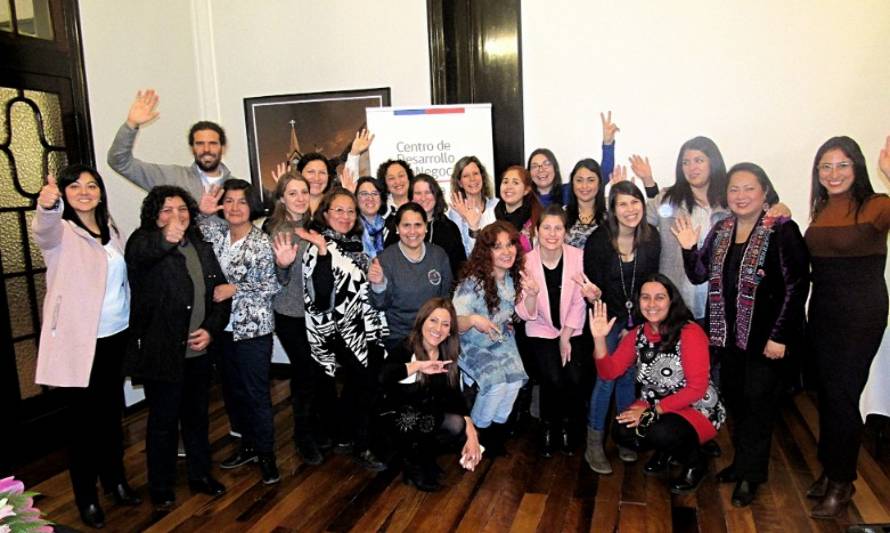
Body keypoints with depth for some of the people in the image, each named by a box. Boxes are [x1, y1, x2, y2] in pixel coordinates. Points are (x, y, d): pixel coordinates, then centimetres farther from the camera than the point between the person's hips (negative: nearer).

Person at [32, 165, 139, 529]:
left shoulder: (110, 229, 9)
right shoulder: (60, 231, -9)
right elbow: (45, 230, -34)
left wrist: (131, 324, 13)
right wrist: (47, 206, -57)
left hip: (116, 336, 5)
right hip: (80, 341, -5)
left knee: (112, 411, 17)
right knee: (84, 418, 5)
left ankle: (115, 480, 33)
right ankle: (86, 497, 21)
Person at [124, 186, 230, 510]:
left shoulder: (201, 246, 7)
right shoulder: (144, 242, -9)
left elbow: (221, 290, 9)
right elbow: (139, 253, -35)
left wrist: (211, 328, -5)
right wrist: (165, 239, -57)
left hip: (198, 351, 5)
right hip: (161, 352, -5)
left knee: (197, 416, 18)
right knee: (163, 420, 7)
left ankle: (201, 475, 35)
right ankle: (161, 488, 25)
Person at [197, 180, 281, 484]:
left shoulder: (262, 242, -13)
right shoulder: (217, 233, 4)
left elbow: (272, 285, -12)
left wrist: (234, 289, -17)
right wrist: (203, 211, -3)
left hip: (253, 328, -6)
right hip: (224, 326, 6)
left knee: (256, 393, 2)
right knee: (232, 390, 16)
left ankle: (266, 454, 17)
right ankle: (248, 445, 34)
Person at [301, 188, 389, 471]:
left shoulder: (358, 244, 12)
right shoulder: (318, 247, -10)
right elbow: (322, 293, -26)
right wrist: (322, 250, -30)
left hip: (368, 327, 7)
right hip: (342, 331, -7)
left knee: (360, 384, 11)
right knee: (364, 383, -6)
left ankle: (348, 437, 30)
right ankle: (360, 447, 11)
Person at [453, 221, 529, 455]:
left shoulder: (514, 278, -3)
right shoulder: (472, 282, -22)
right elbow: (455, 323, -24)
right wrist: (473, 320, -43)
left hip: (503, 341, 5)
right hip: (474, 346, -5)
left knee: (515, 380, -18)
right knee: (497, 382, -24)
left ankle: (497, 427, 8)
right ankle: (477, 431, 3)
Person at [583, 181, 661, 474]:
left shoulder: (652, 238, -6)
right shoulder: (599, 240, -17)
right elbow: (594, 288, -12)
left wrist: (634, 323, -3)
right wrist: (619, 324, -10)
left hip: (637, 318, 3)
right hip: (608, 318, -3)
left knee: (628, 376, 9)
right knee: (606, 378, -5)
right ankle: (594, 446, 7)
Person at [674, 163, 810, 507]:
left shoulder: (782, 231, -10)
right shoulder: (720, 230, 7)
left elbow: (797, 286, -13)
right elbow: (700, 276, 9)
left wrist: (779, 336, -16)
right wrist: (689, 249, -8)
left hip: (765, 336, -5)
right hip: (728, 334, 5)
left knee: (757, 402, 3)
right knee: (733, 397, 12)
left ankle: (751, 475, 18)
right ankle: (742, 461, 30)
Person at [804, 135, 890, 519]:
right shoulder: (820, 210, 7)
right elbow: (813, 261, 8)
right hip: (822, 311, 6)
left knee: (842, 396, 0)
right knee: (826, 393, 15)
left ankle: (842, 483, 19)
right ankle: (829, 470, 32)